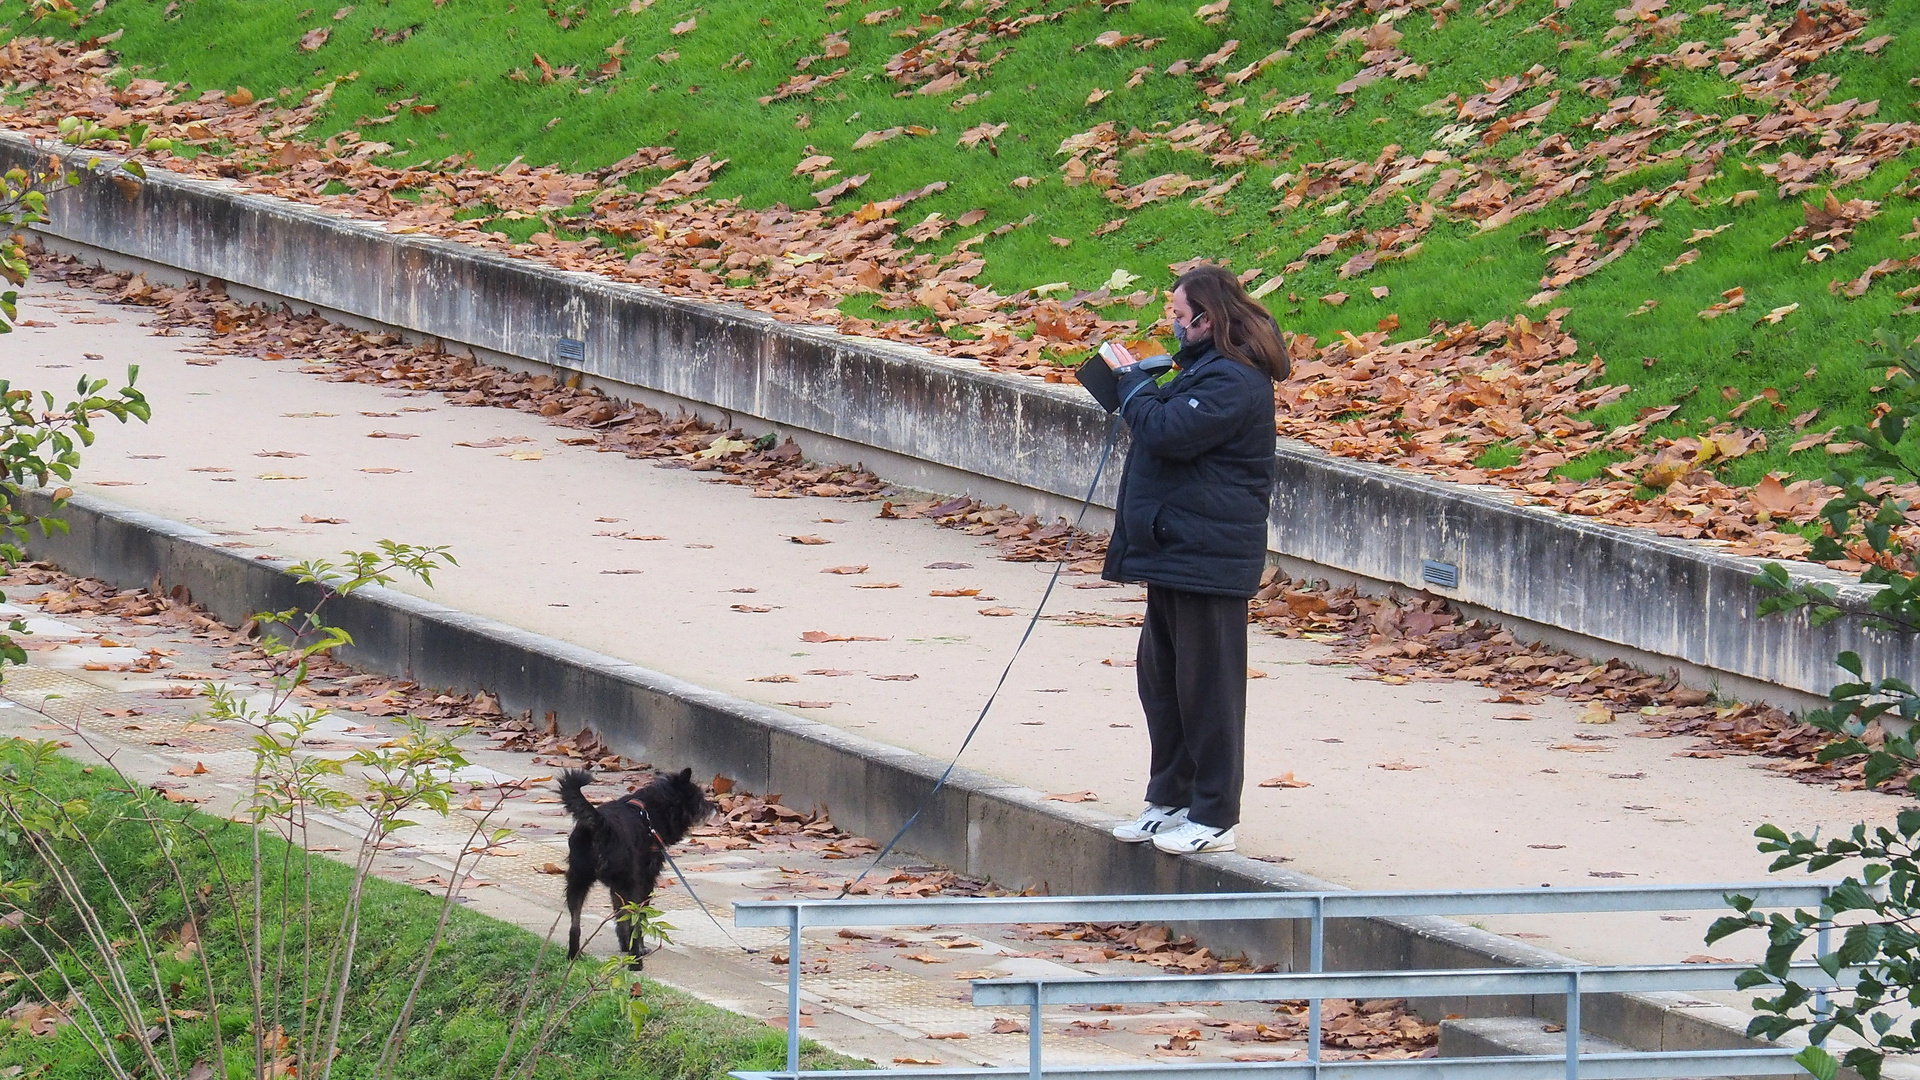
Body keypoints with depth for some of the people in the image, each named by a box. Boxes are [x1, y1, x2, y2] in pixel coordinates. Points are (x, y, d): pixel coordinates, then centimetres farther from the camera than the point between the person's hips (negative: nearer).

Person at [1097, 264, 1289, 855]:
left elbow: (1166, 431, -26)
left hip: (1208, 556, -11)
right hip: (1175, 549, 11)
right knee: (1161, 674, 17)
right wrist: (1133, 381, 3)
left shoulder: (1234, 381, -19)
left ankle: (1215, 817, 2)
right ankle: (1169, 798, 27)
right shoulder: (1205, 366, 15)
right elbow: (1169, 423, 19)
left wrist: (1131, 378, -11)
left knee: (1206, 684, -4)